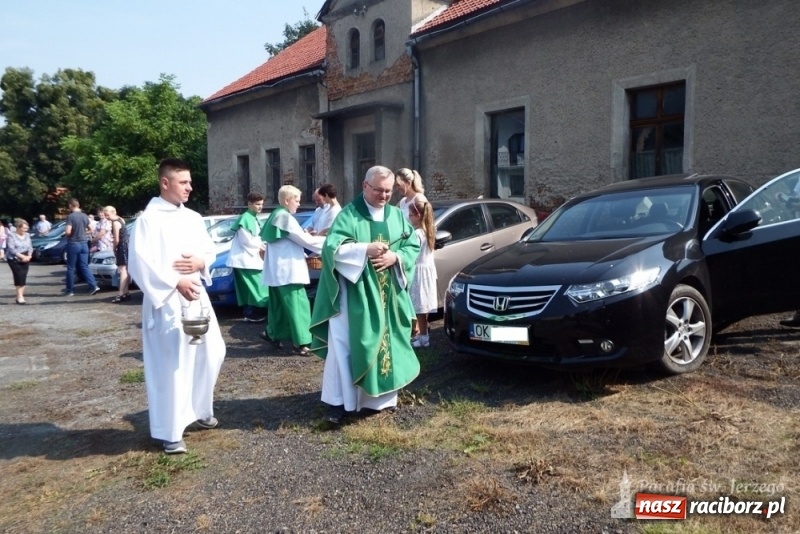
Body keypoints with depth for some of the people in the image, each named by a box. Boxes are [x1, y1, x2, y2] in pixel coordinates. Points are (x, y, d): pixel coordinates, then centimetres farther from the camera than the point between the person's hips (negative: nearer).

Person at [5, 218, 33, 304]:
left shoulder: (27, 235, 8)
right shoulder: (11, 235, -7)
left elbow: (30, 247, 9)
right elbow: (11, 249, -13)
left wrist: (29, 256, -10)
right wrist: (22, 256, -19)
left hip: (25, 259, 5)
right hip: (14, 259, -5)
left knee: (23, 277, 1)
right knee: (19, 276, -14)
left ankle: (21, 295, 6)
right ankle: (19, 296, -10)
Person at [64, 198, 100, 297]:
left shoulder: (70, 216, -12)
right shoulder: (85, 216, 6)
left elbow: (68, 232, -19)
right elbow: (91, 230, 11)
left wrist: (65, 233, 2)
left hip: (73, 244, -5)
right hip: (84, 244, 5)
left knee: (71, 268, 5)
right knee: (84, 267, 7)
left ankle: (70, 290, 11)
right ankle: (94, 286, -6)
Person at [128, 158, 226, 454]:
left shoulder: (193, 218, 11)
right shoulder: (148, 219, -9)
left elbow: (210, 250, 17)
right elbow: (139, 263, -16)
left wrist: (201, 262, -6)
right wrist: (175, 283, -20)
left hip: (196, 296, 7)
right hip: (166, 301, -7)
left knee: (210, 354, 14)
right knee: (171, 366, -3)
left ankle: (199, 409, 36)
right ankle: (170, 433, 10)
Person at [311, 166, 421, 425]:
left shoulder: (398, 216, 10)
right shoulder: (349, 214, -4)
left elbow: (414, 246, 6)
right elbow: (333, 247, -14)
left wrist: (396, 257, -13)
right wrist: (366, 249, -23)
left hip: (388, 294, 5)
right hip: (354, 293, -5)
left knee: (386, 341, 11)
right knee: (344, 344, -4)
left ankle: (382, 396, 27)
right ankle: (338, 402, 3)